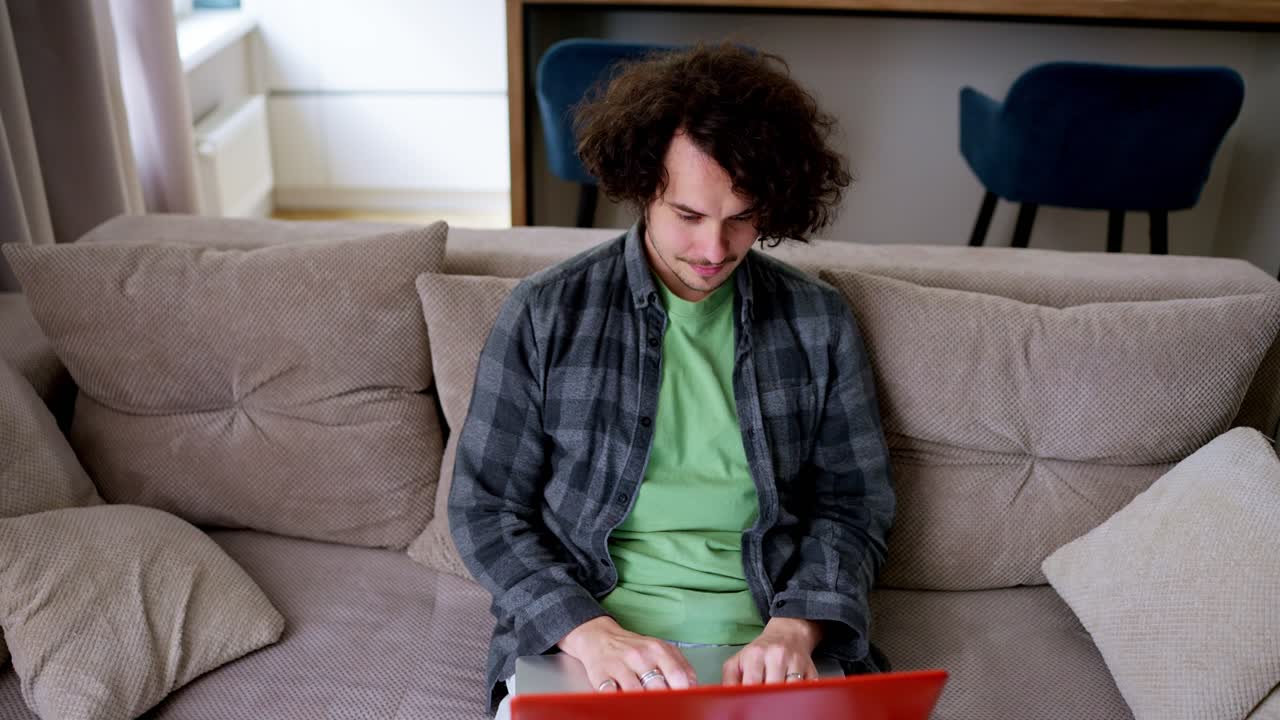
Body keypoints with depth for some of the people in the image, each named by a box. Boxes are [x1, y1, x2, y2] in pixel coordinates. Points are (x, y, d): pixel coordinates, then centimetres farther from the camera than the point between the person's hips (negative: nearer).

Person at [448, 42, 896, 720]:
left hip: (769, 633, 2)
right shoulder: (545, 314, -1)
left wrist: (795, 626, -11)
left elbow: (853, 505, 7)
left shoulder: (818, 322, 4)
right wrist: (594, 634, -15)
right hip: (575, 629, -1)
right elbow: (485, 509, 0)